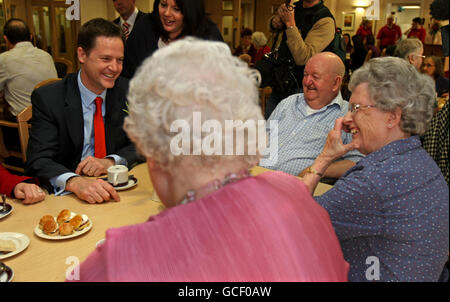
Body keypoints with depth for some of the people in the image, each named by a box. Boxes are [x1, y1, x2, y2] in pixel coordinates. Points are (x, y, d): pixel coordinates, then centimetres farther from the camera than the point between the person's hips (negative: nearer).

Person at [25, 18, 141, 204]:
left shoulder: (128, 92, 2)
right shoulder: (47, 98, -8)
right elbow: (38, 161, -17)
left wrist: (111, 161, -17)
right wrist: (74, 182, -38)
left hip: (116, 192, 1)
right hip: (66, 196, 0)